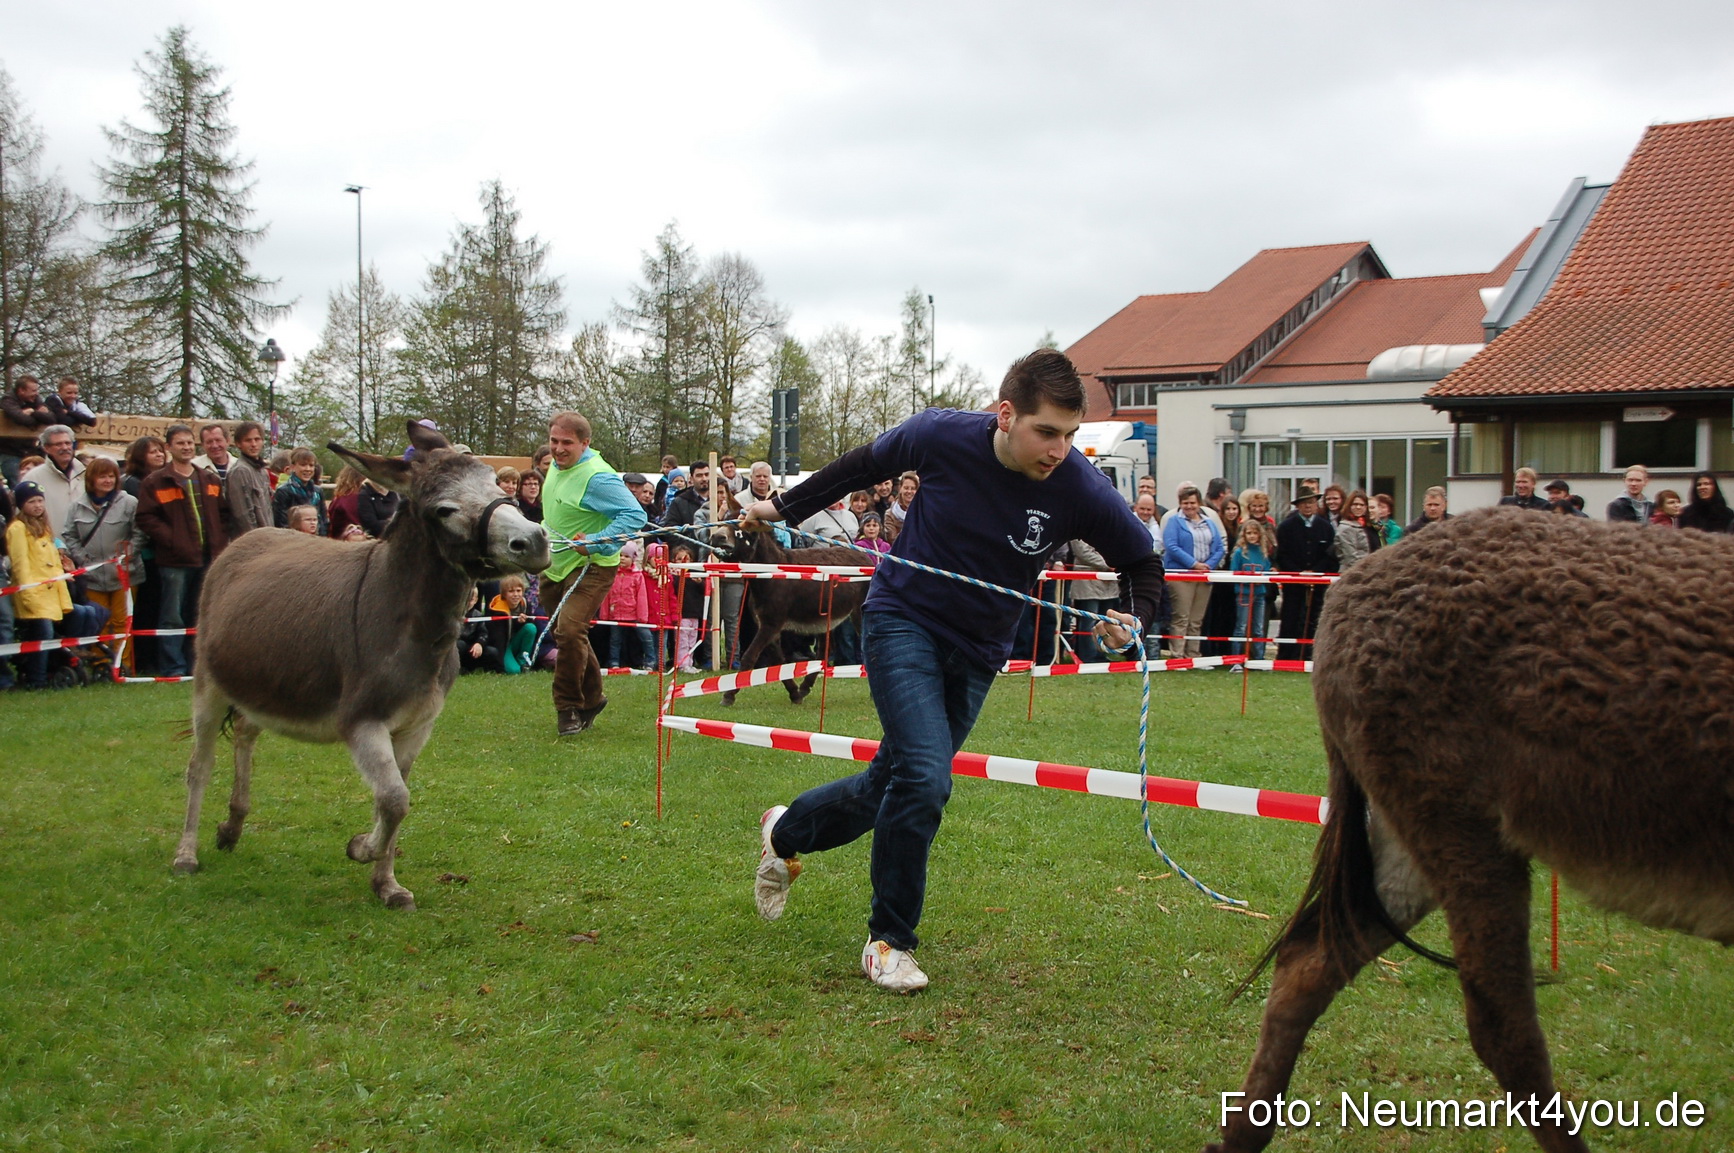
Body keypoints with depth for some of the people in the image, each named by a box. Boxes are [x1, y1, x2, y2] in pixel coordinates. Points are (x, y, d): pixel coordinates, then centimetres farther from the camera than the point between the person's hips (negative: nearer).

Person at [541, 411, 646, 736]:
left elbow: (634, 514, -27)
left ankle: (569, 709, -7)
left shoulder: (596, 476, -21)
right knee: (562, 633, 15)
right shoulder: (556, 465, 8)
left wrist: (596, 544, -29)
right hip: (554, 564, 9)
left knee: (569, 631, -21)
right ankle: (591, 697, 31)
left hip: (591, 567, -9)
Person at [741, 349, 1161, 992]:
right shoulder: (941, 435, -19)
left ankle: (786, 832, 42)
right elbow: (865, 466, 3)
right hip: (903, 620, -3)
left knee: (893, 784, 12)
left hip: (977, 652, 3)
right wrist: (785, 508, 9)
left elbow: (1144, 565, -4)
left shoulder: (1081, 489, -19)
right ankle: (889, 942, -1)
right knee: (924, 777, -20)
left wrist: (1133, 619, -24)